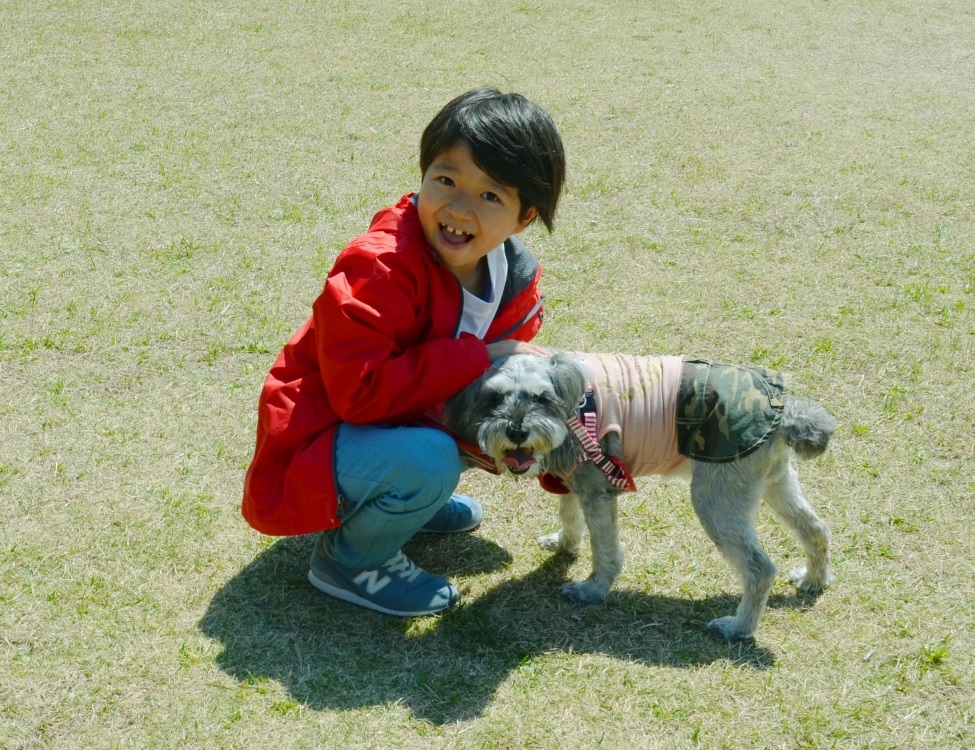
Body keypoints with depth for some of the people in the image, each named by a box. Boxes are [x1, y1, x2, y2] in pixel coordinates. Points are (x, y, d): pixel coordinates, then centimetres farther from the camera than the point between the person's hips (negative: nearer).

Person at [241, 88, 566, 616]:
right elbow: (359, 390, -34)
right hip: (314, 447, -8)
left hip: (403, 418, 8)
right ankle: (348, 558, -5)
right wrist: (481, 358, -31)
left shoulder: (516, 279, -4)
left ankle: (406, 497, 13)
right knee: (428, 460, -34)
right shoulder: (381, 266, -29)